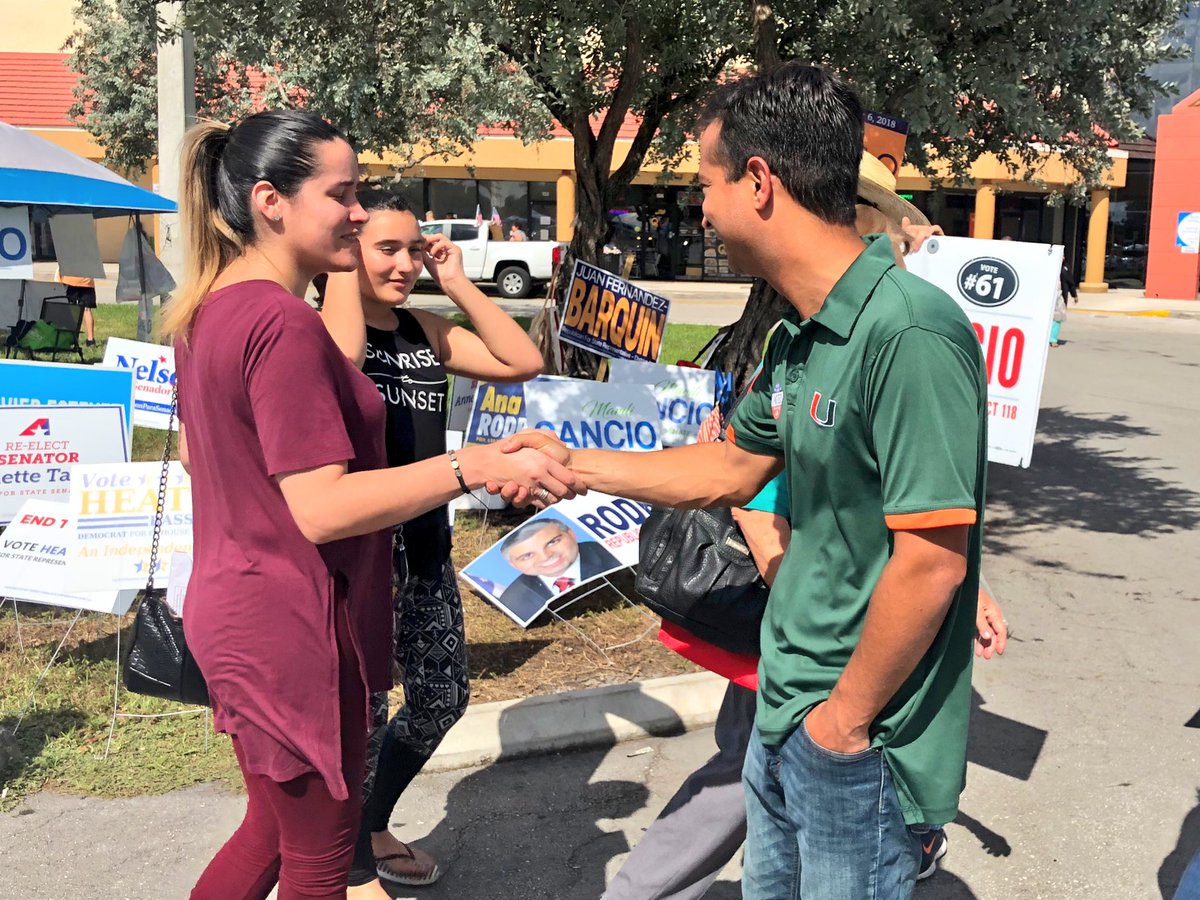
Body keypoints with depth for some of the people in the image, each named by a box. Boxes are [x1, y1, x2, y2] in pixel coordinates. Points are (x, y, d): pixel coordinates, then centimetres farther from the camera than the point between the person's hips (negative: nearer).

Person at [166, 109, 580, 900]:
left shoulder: (212, 308, 7)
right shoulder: (283, 321, -22)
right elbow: (323, 508, -27)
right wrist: (475, 466, -31)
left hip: (237, 610, 10)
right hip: (291, 627, -10)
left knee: (276, 827, 26)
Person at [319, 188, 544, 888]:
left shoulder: (429, 331, 9)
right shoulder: (323, 326, -10)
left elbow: (523, 362, 0)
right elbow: (340, 360, -35)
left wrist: (459, 284, -3)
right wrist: (344, 269, -21)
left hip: (425, 541, 8)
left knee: (442, 697, 17)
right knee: (361, 709, -1)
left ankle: (372, 827, 40)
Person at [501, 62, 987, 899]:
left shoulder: (910, 333, -26)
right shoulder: (799, 335, 3)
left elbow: (931, 562, -27)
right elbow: (730, 468, 15)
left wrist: (845, 721, -16)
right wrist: (575, 463, 16)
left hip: (860, 743, -9)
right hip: (782, 710, 9)